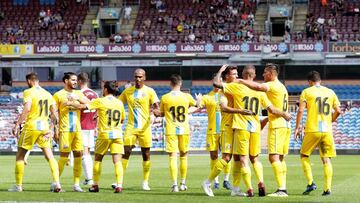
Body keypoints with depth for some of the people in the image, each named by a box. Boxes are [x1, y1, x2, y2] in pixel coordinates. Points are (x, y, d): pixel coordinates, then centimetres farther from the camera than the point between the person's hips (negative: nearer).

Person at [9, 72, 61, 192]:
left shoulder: (28, 92, -6)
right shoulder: (48, 94, 11)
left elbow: (27, 109, -19)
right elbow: (54, 114, 10)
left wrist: (17, 124, -16)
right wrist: (51, 128, 18)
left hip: (31, 127, -5)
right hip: (44, 128, 5)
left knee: (20, 156, 8)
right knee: (49, 156, 4)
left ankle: (18, 186, 10)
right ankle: (57, 183, -11)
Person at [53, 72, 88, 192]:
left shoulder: (78, 94, 14)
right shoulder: (58, 95, 0)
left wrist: (77, 99, -19)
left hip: (77, 129, 5)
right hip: (65, 130, -5)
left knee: (78, 155, 0)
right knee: (64, 156, -7)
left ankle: (76, 184, 4)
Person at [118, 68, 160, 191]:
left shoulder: (149, 91, 0)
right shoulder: (127, 91, 8)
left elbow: (157, 106, -7)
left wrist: (156, 110, -29)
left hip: (144, 127, -2)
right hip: (131, 127, 2)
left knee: (146, 155, 3)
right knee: (126, 152, -6)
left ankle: (145, 182, 11)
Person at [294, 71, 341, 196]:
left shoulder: (306, 92, 1)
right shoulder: (330, 92, 11)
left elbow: (301, 111, -7)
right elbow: (338, 111, 9)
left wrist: (297, 128, -2)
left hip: (312, 130, -3)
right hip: (327, 130, 3)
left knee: (304, 155, 13)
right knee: (326, 160, 6)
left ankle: (310, 183, -2)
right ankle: (327, 188, -2)